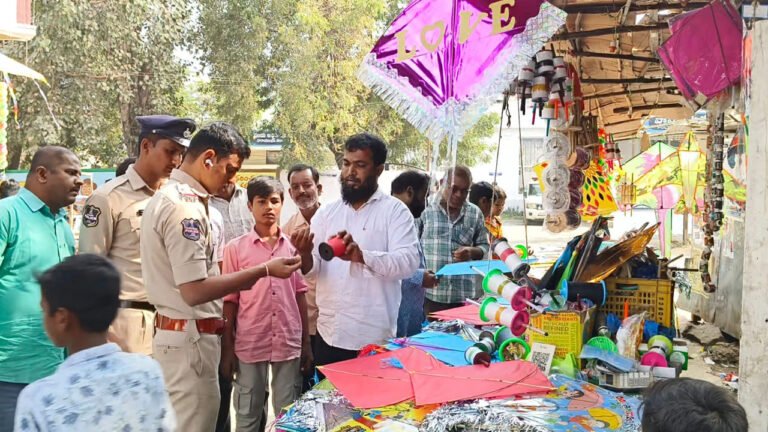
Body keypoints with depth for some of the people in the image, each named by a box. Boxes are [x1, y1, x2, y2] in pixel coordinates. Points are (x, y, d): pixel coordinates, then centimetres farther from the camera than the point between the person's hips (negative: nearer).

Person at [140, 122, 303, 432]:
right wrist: (264, 271, -19)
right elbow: (194, 290, -24)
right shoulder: (185, 206, -20)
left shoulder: (166, 197, 12)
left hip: (174, 332, 10)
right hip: (190, 338, -10)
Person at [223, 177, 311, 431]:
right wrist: (228, 347, -1)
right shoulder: (236, 248, -1)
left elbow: (300, 295, 8)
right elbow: (230, 300, 1)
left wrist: (306, 343, 7)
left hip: (289, 343, 2)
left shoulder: (293, 246, 5)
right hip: (249, 344, -1)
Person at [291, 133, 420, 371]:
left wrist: (361, 255, -31)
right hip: (328, 333, 4)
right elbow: (311, 268, 4)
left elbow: (409, 262, -16)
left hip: (373, 337, -4)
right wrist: (305, 253, -20)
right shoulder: (326, 212, 9)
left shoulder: (395, 210, -3)